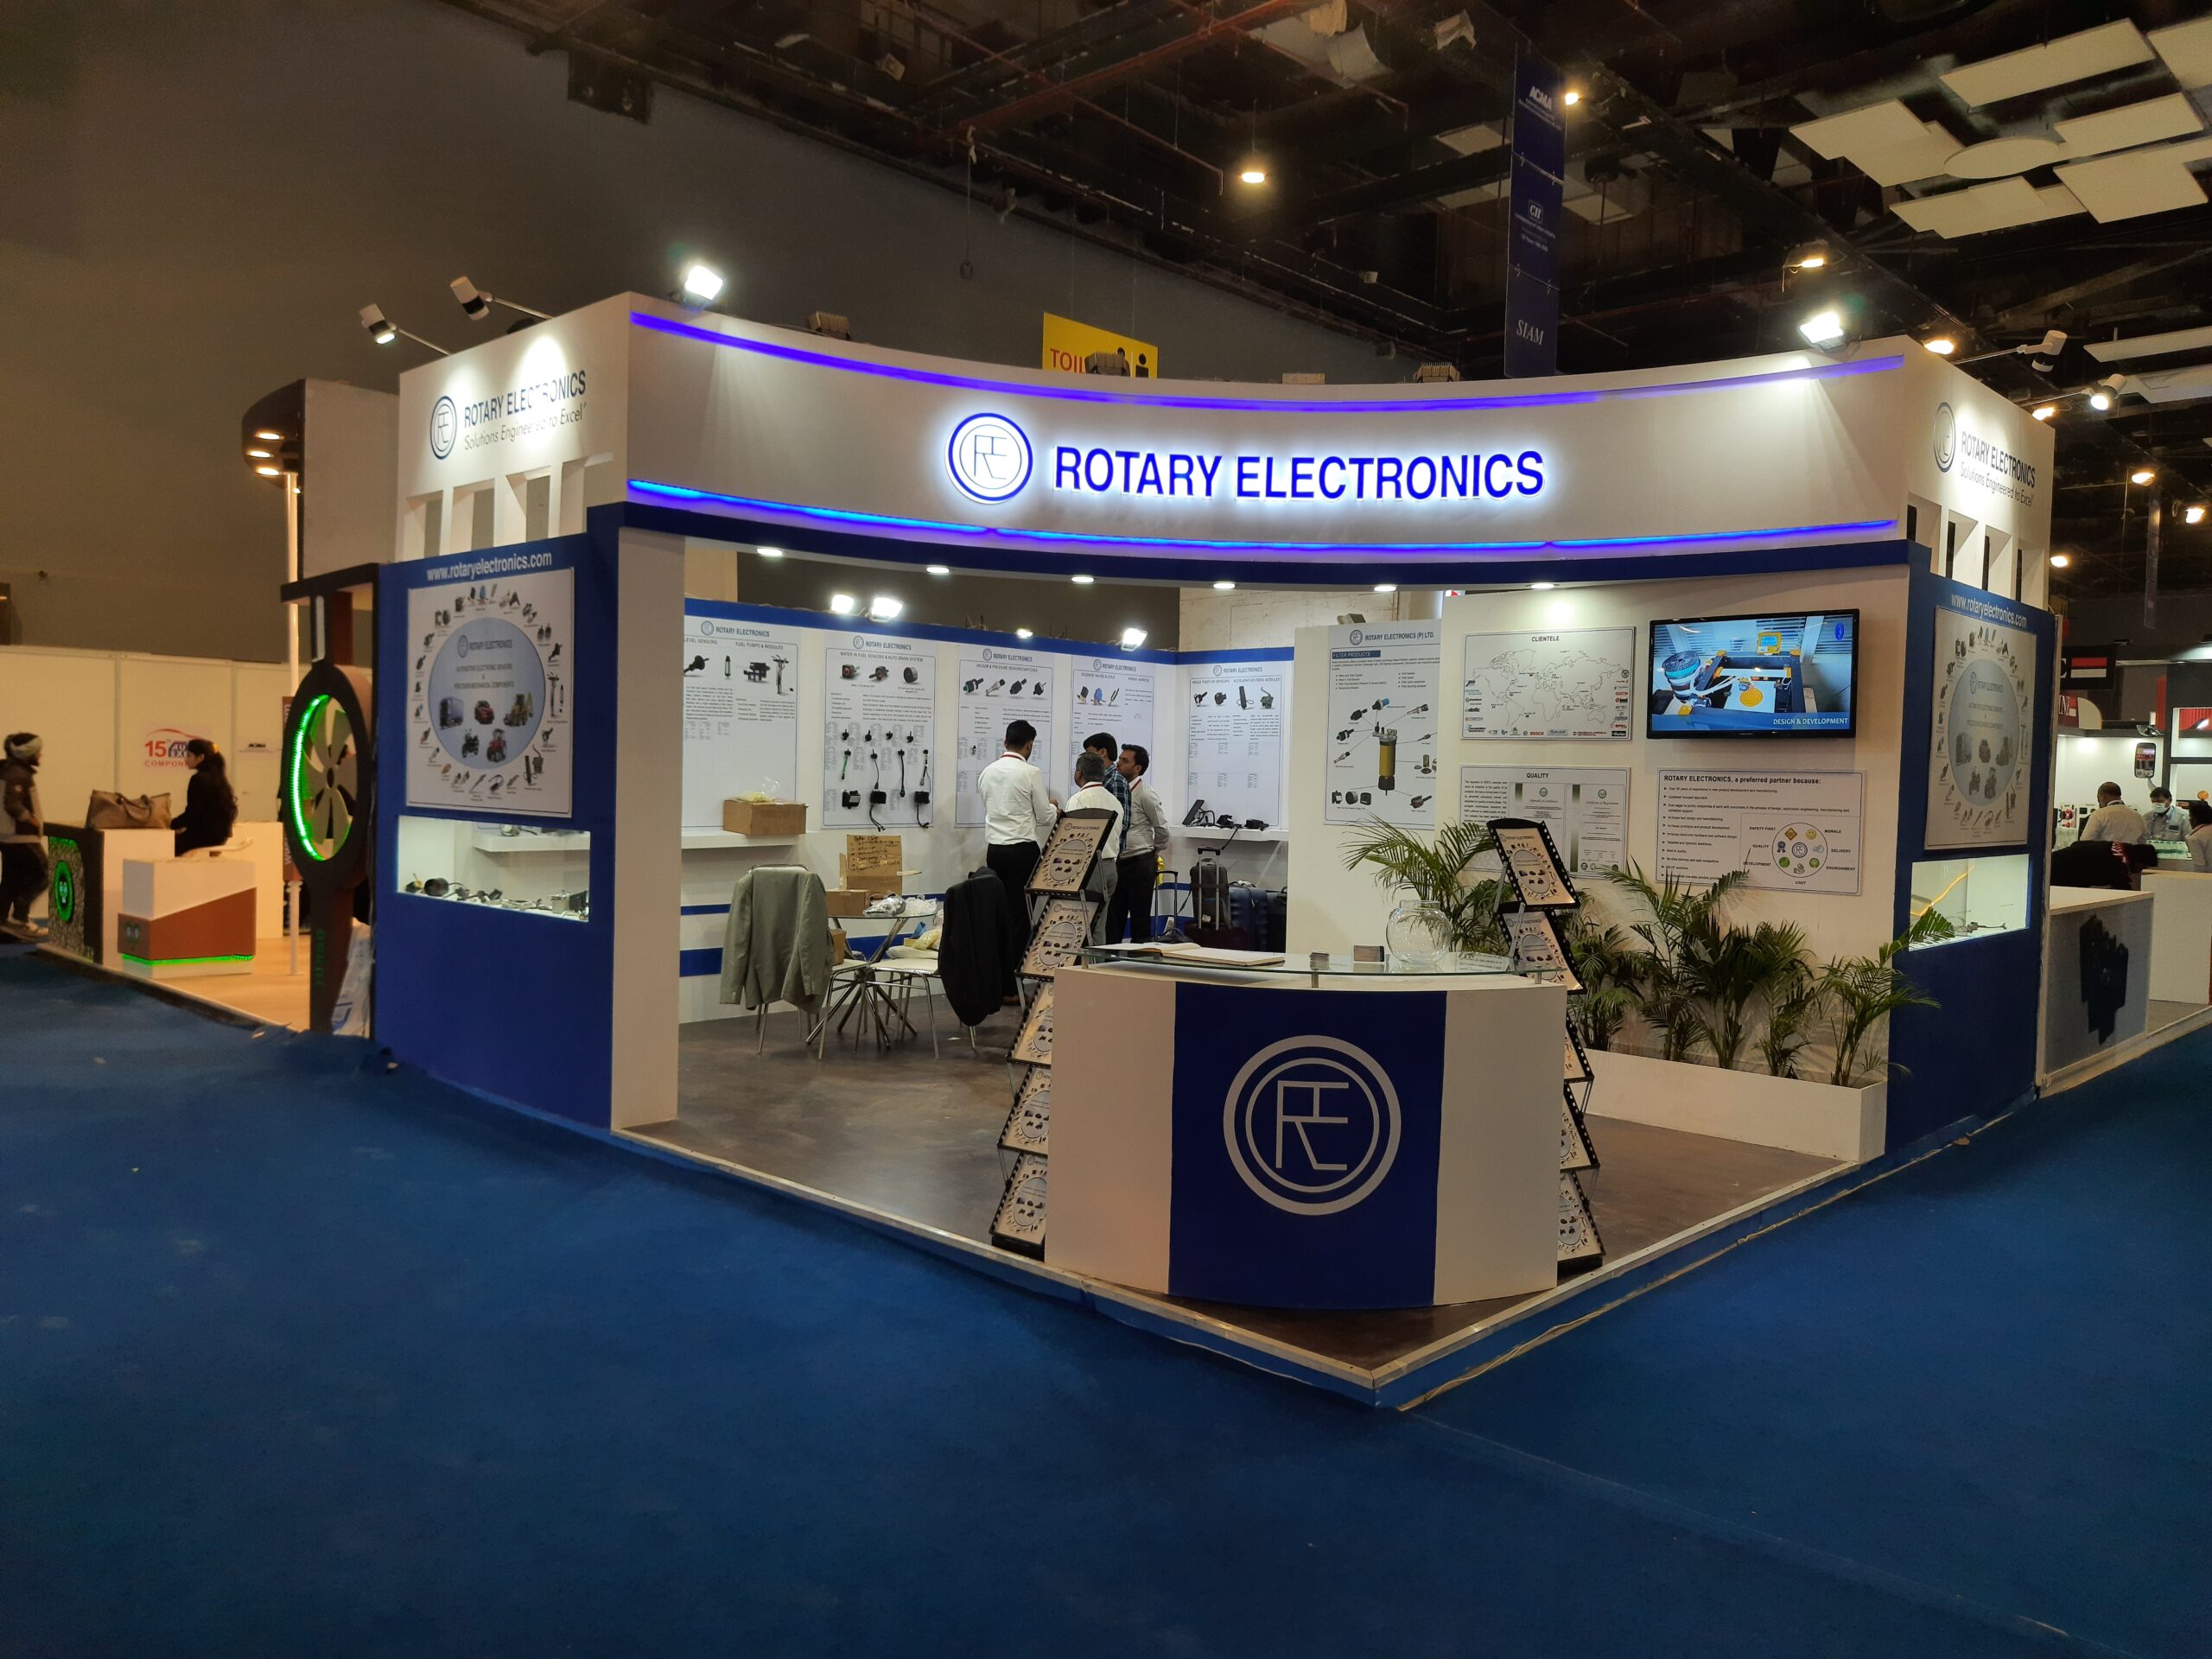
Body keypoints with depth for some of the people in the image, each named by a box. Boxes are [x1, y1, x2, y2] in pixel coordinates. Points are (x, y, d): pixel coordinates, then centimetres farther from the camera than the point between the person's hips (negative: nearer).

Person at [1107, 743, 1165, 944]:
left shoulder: (1145, 794, -11)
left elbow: (1161, 827, -9)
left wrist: (1155, 852, 5)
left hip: (1139, 863, -7)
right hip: (1118, 863, 7)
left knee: (1140, 918, 2)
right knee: (1113, 917, 8)